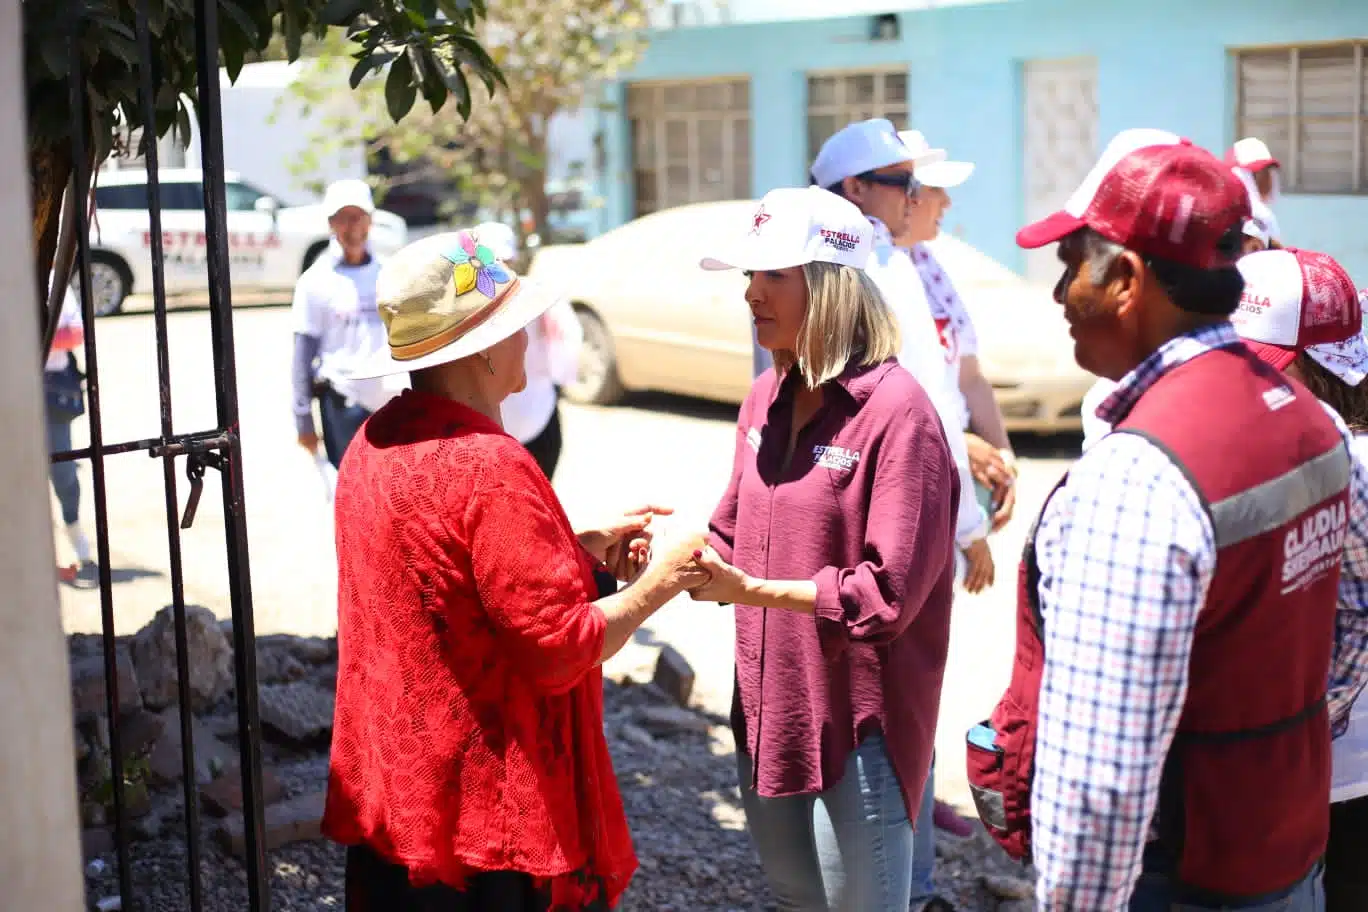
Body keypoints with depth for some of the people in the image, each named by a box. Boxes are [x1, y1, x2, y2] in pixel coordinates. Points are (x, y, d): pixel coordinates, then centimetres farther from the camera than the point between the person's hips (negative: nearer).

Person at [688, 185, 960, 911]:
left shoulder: (896, 411, -19)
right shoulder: (765, 399, 6)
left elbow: (888, 591, -22)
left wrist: (751, 591, -24)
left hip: (856, 723, -7)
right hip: (767, 710, 8)